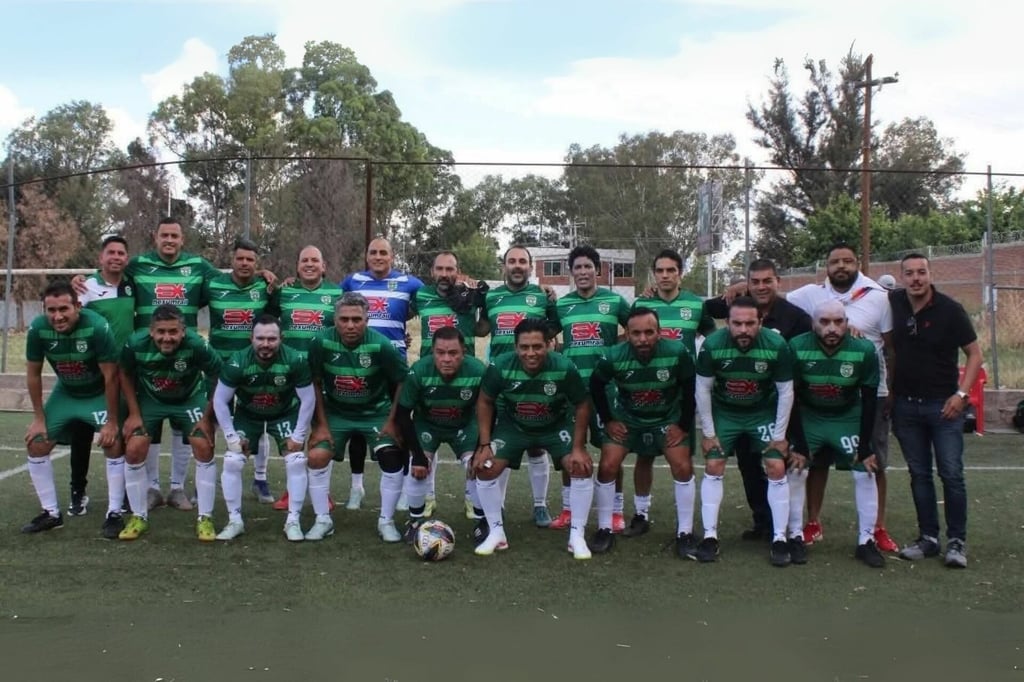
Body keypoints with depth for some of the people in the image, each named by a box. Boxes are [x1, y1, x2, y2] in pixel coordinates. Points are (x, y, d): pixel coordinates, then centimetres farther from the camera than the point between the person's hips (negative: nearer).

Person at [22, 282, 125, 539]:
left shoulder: (97, 327, -33)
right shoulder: (38, 329, -23)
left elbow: (111, 377, -24)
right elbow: (33, 374, -7)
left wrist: (112, 422, -19)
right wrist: (38, 418, -3)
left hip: (100, 394, -4)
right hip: (65, 393, 4)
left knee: (113, 443, -18)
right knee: (36, 443, 0)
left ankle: (114, 513, -5)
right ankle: (51, 513, 14)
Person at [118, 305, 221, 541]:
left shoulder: (196, 345, -34)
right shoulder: (136, 344, -29)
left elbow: (218, 377, -18)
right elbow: (125, 375, -7)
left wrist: (208, 417, -16)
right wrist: (133, 414, -8)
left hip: (190, 398, -1)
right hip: (149, 399, 1)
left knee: (204, 448, -13)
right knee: (134, 450, -10)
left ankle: (205, 518, 1)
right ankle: (139, 517, 10)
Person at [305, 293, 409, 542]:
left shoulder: (381, 345, -24)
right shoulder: (322, 342, -21)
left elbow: (403, 382, -11)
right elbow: (315, 384, -7)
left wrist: (392, 421, -10)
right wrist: (321, 424, -7)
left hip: (376, 412, -1)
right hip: (336, 411, 1)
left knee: (393, 460, -14)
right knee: (317, 456, -14)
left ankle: (386, 521, 7)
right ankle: (323, 520, 6)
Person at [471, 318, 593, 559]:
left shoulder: (565, 368, -30)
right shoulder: (500, 366, -28)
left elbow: (582, 406, -13)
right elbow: (485, 402, -9)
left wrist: (578, 448, -15)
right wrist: (485, 445, -12)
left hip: (557, 426, -1)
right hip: (513, 425, 1)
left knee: (582, 467, -17)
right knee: (484, 468, -12)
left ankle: (577, 536, 0)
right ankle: (496, 533, 8)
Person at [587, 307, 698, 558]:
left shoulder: (677, 353, -28)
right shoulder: (614, 357, -25)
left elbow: (690, 390, -12)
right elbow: (596, 386, -5)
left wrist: (684, 425, -9)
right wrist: (608, 420, -4)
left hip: (668, 418, 0)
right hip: (626, 418, 1)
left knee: (683, 468, -11)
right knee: (607, 467, -9)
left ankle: (685, 532, 4)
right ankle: (605, 529, 8)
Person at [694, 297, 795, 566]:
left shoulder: (776, 346, -24)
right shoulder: (712, 345, -24)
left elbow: (786, 392, -12)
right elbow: (703, 389, -12)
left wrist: (780, 435, -8)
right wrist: (708, 433, -8)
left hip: (764, 412, 0)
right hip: (724, 412, 0)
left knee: (776, 468, -7)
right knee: (713, 467, -6)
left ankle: (779, 538, 5)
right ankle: (710, 536, 3)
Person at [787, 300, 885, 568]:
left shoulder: (864, 351, -19)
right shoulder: (797, 348, -22)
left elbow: (869, 401, -11)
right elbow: (791, 399, -15)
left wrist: (865, 447, -11)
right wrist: (799, 445, -16)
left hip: (848, 418, 1)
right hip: (808, 417, -1)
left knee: (865, 472, -6)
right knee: (795, 470, -11)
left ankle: (866, 541, 7)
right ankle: (796, 537, 3)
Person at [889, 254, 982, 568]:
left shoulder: (949, 309, -9)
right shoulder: (893, 303, 0)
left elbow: (975, 353, -4)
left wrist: (961, 394, -14)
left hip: (943, 404, -3)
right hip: (905, 405, 3)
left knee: (951, 474, -3)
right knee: (919, 475, 10)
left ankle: (957, 541, 7)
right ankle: (928, 538, 18)